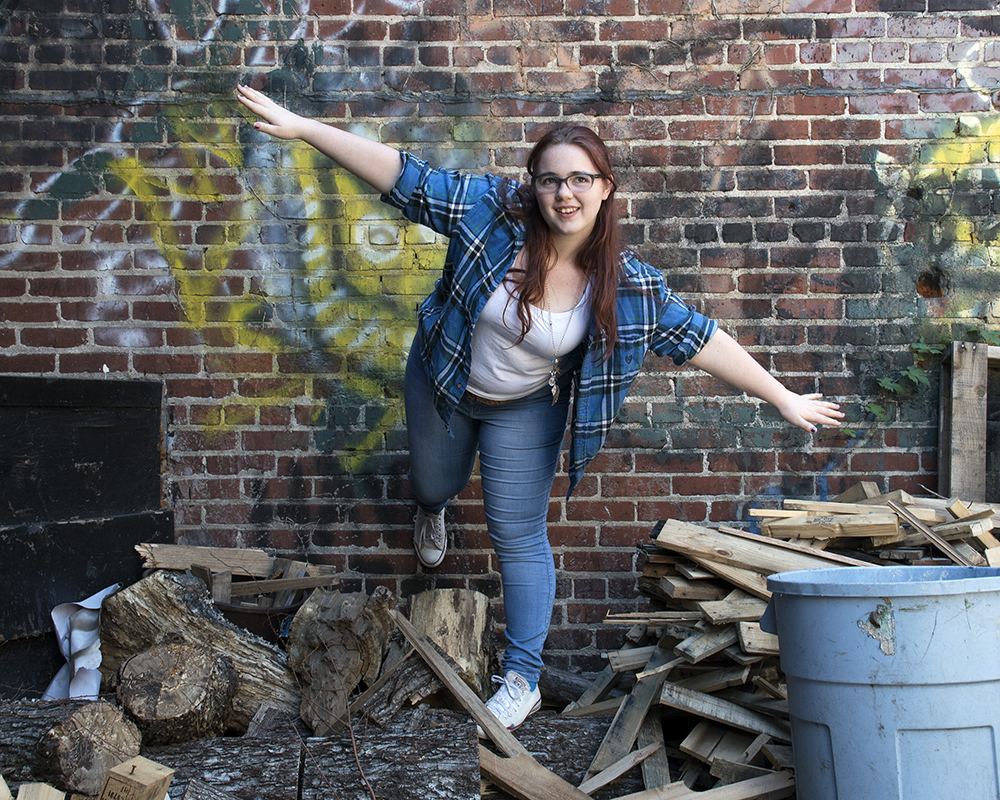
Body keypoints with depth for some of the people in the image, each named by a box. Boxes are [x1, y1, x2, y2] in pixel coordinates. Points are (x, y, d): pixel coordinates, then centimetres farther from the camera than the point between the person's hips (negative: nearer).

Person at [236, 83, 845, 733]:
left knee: (519, 536, 1)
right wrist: (302, 127, -33)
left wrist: (784, 399, -16)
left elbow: (698, 338, -17)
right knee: (434, 486, 25)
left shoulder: (626, 284, -24)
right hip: (443, 381, 1)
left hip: (526, 409, -1)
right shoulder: (489, 211, -28)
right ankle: (432, 511, 67)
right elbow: (403, 175, -28)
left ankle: (522, 679, 12)